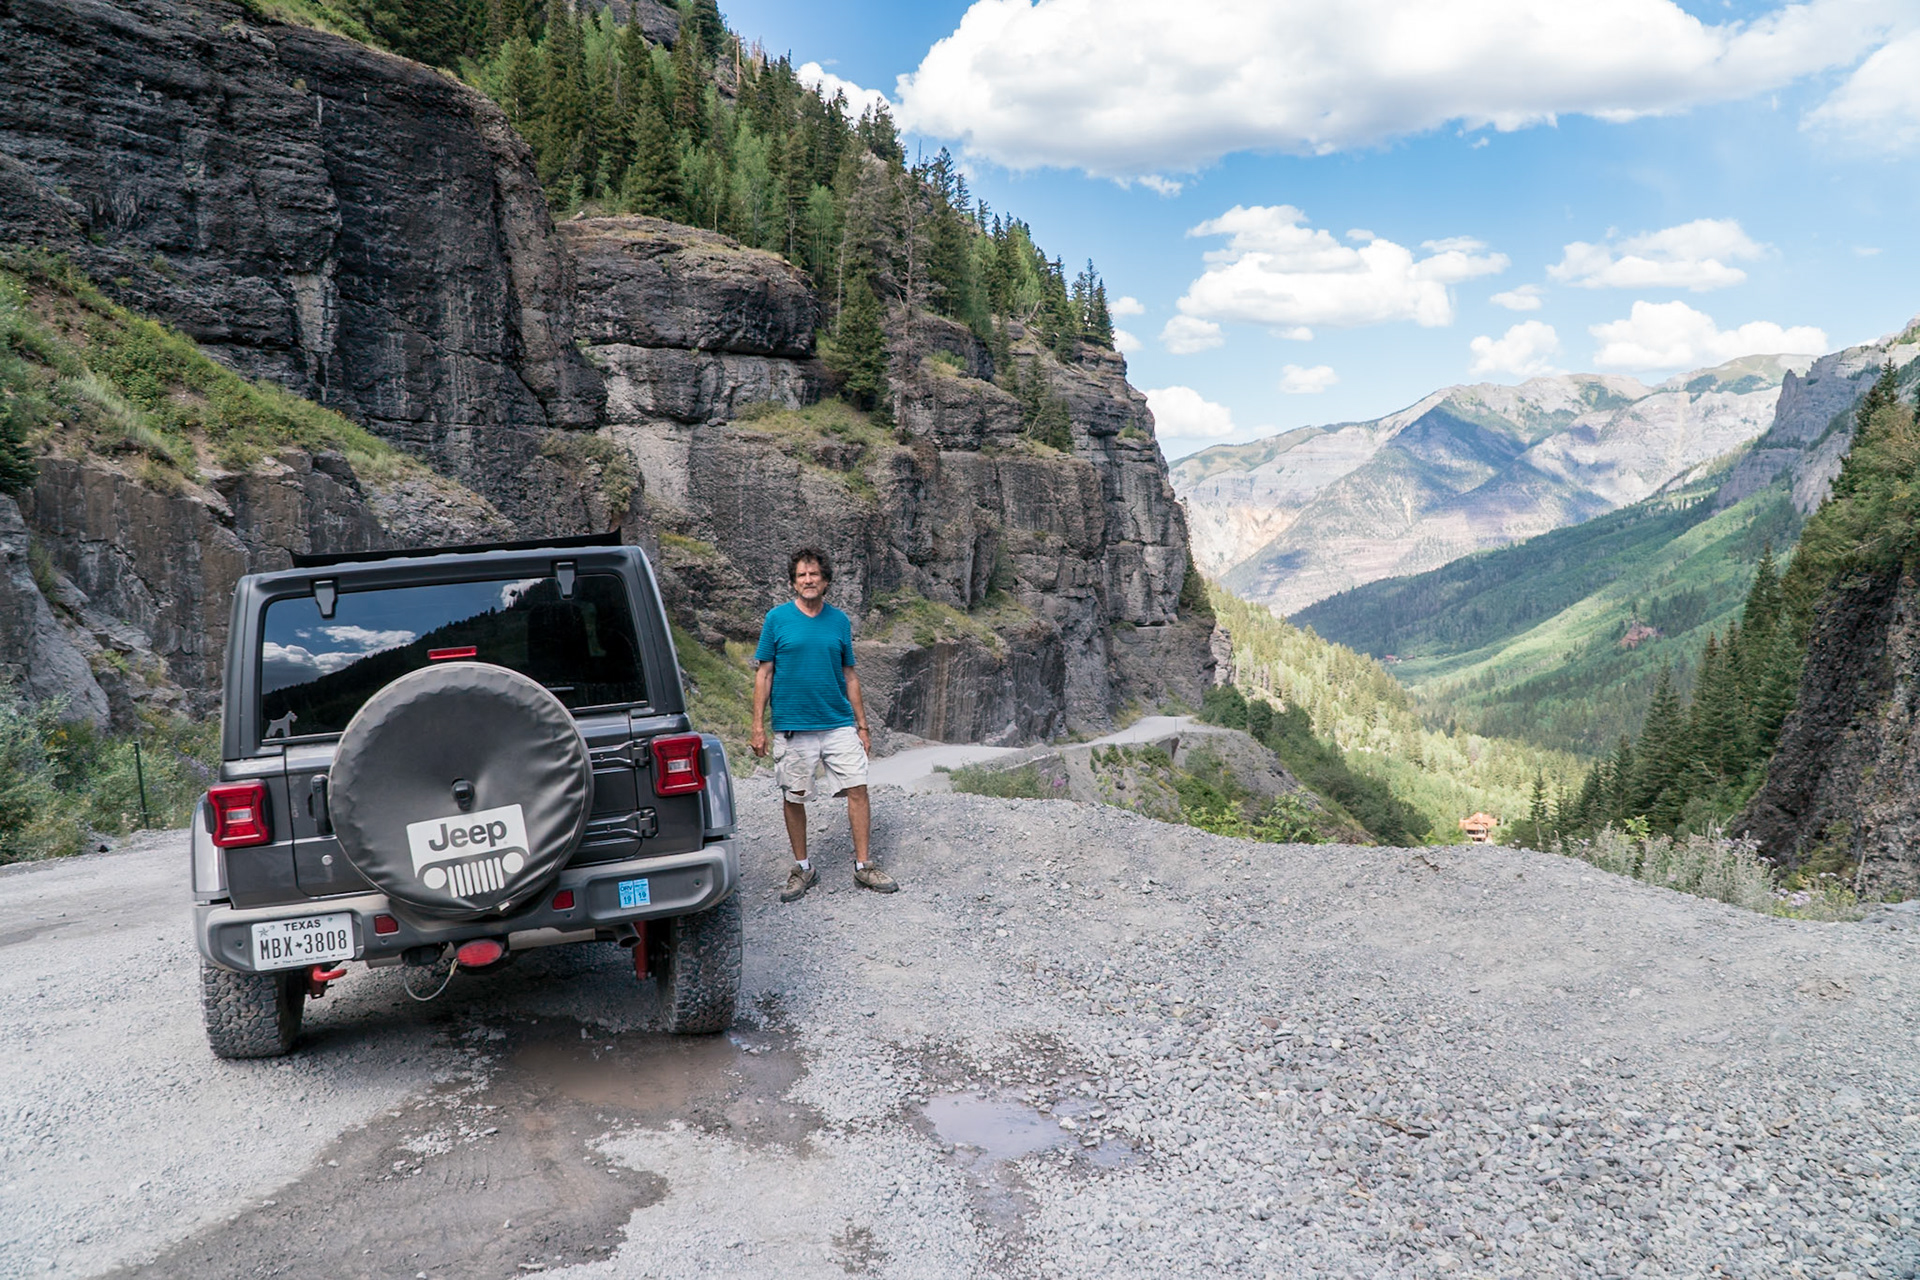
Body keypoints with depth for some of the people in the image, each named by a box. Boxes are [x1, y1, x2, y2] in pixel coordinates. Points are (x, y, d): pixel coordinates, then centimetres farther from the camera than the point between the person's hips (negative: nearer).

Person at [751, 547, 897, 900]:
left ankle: (863, 866, 8)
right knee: (793, 798, 6)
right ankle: (802, 868, 22)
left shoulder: (839, 620, 7)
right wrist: (758, 726, -5)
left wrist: (862, 725, 9)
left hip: (839, 724, 2)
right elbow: (764, 674, 0)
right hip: (792, 727, -2)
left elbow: (850, 676, 12)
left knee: (857, 790, -3)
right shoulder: (777, 618, -1)